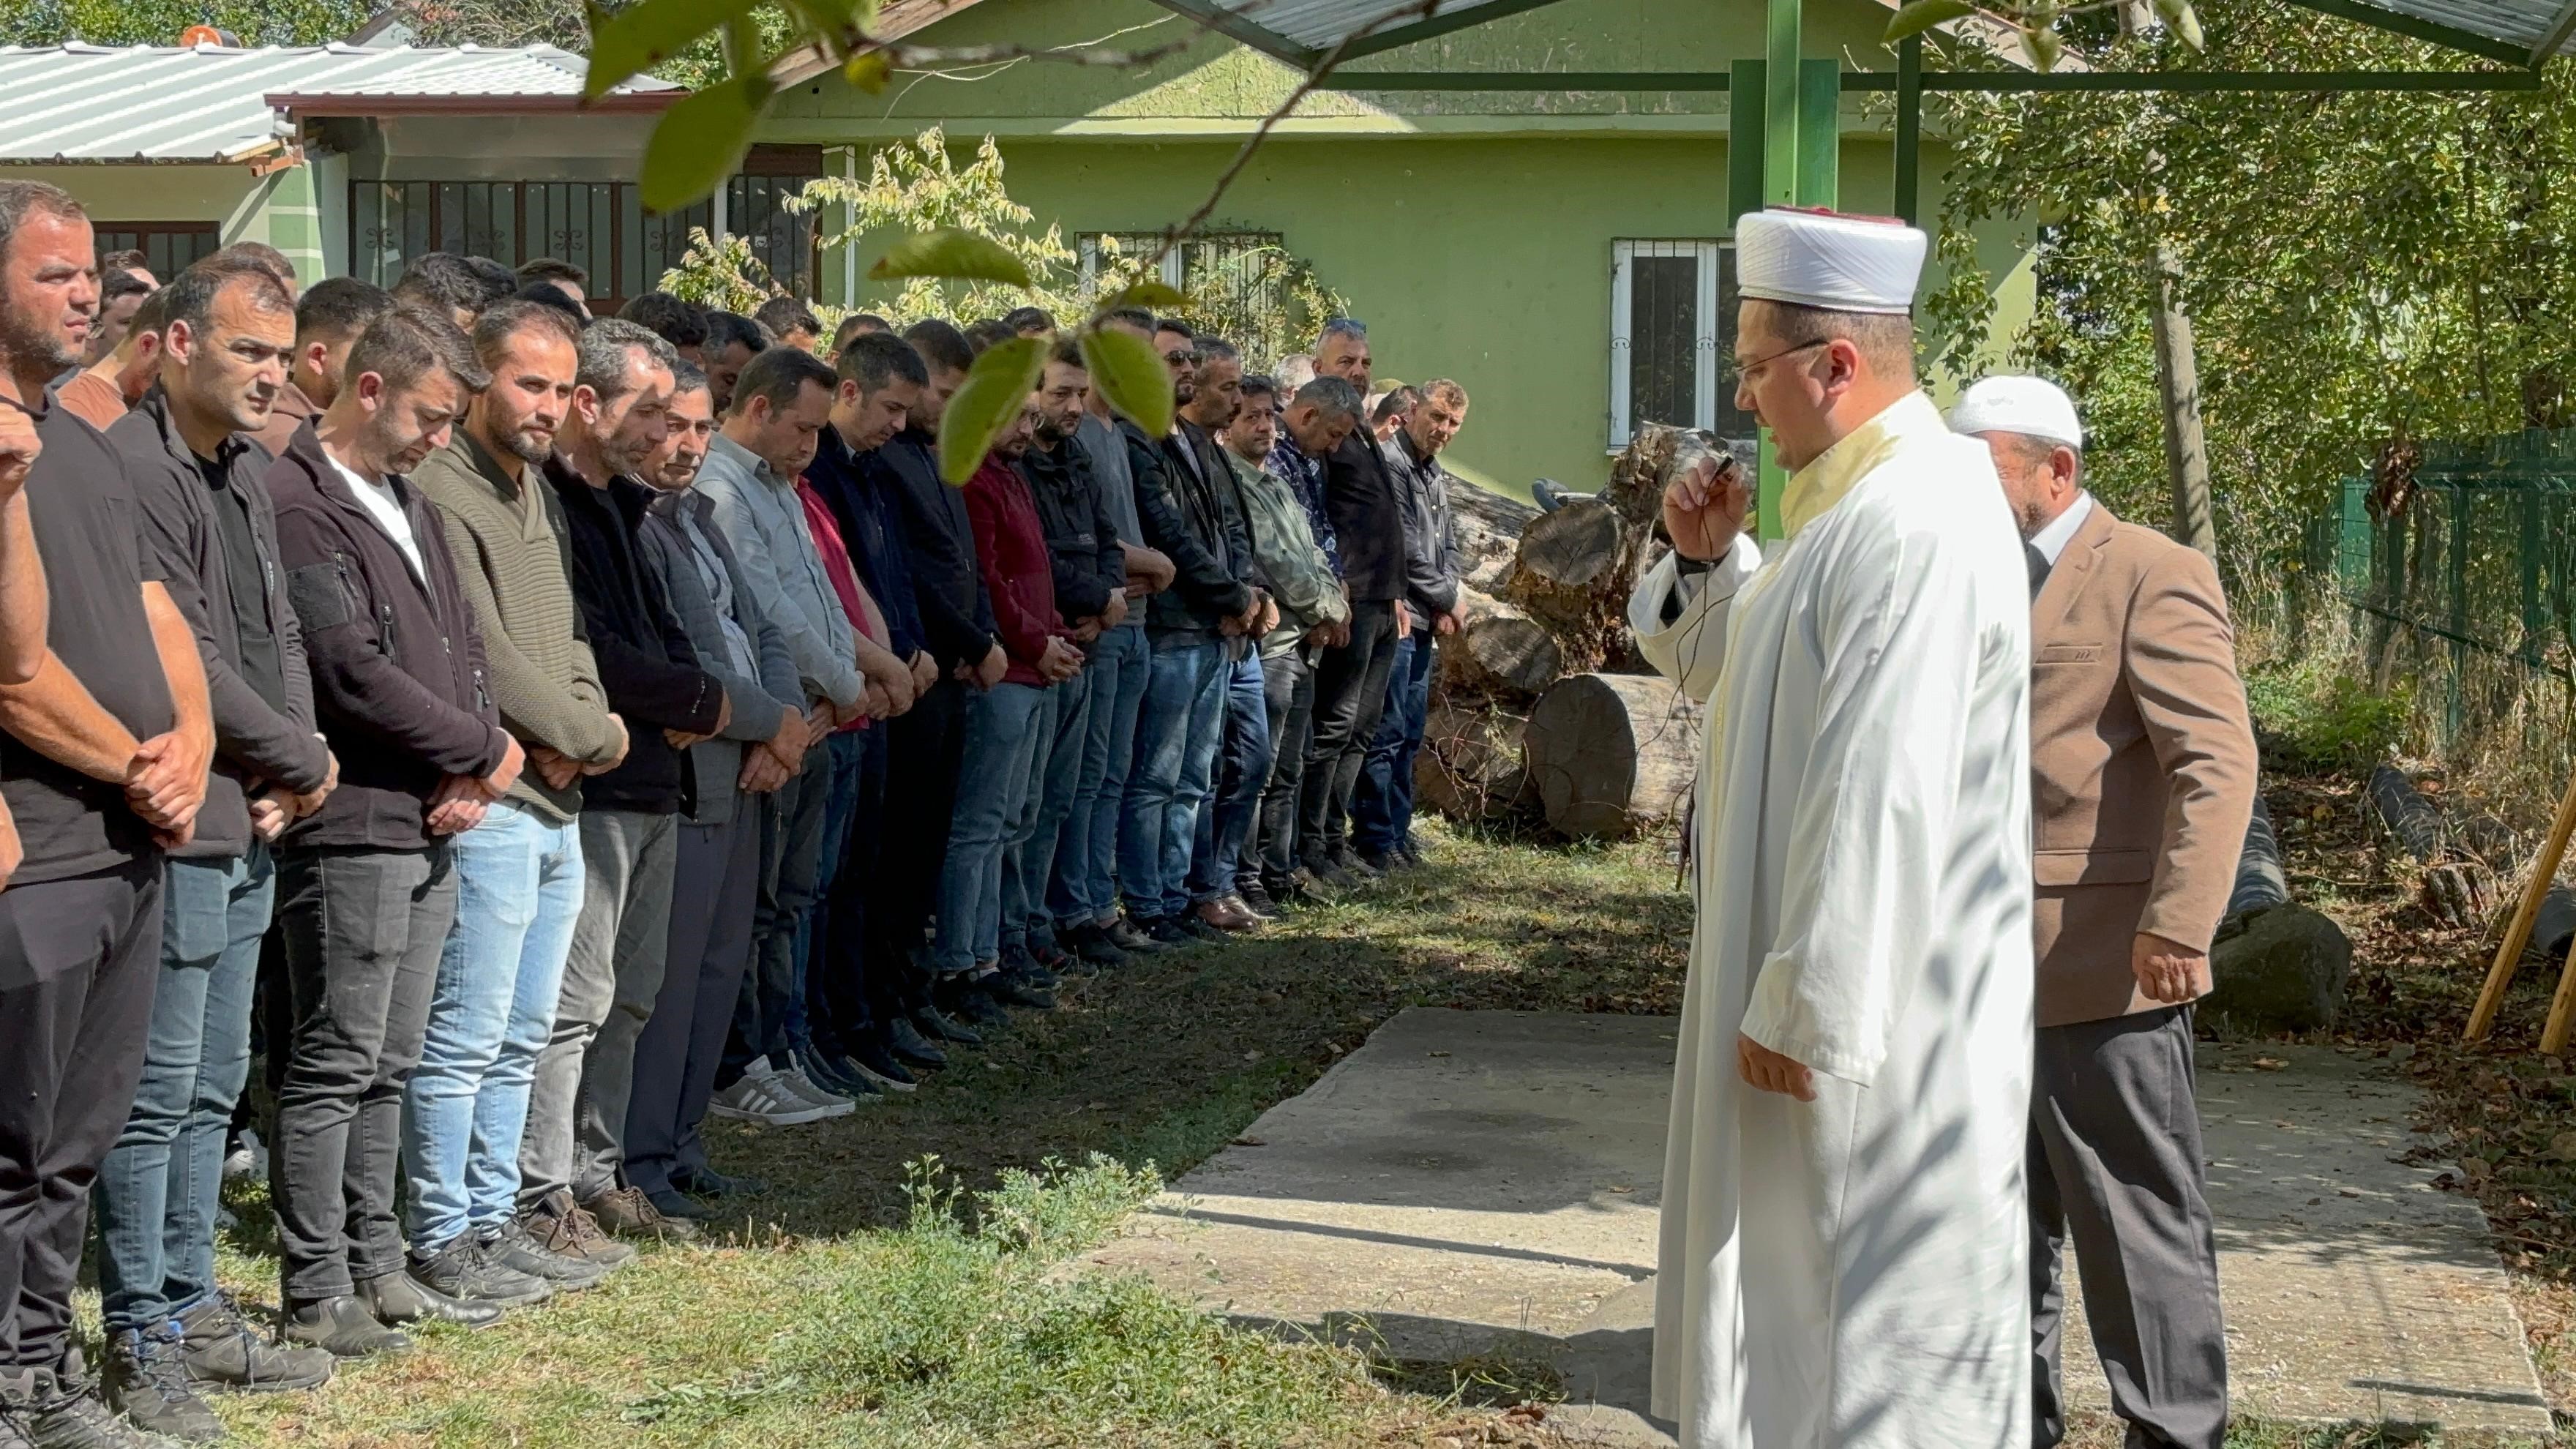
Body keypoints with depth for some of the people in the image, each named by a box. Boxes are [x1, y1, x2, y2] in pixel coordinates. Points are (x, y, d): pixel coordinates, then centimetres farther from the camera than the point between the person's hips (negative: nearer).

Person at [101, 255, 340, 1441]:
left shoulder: (245, 471, 14)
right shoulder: (136, 467, -15)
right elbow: (184, 661, -18)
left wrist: (292, 774, 2)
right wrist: (305, 761, -7)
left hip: (250, 829, 9)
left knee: (212, 1089, 15)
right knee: (157, 1095, -2)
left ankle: (191, 1310, 25)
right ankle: (140, 1344, 7)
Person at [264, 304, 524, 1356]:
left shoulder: (407, 503, 18)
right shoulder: (299, 505, -12)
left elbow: (462, 647, 17)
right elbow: (354, 671, -19)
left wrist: (472, 773, 0)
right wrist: (482, 749, -9)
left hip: (430, 827, 9)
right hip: (350, 827, -9)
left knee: (388, 1067, 14)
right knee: (334, 1069, -3)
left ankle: (377, 1272, 22)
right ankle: (317, 1297, 3)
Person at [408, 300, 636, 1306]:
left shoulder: (535, 490, 17)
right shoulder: (442, 490, -13)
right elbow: (483, 656, -17)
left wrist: (577, 726, -2)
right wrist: (595, 735, -7)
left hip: (556, 803, 9)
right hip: (489, 804, -9)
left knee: (523, 1036, 15)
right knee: (464, 1041, -4)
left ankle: (494, 1220, 24)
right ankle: (443, 1241, 5)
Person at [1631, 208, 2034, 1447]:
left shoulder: (1918, 527, -22)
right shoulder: (1859, 500, 11)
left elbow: (1881, 799, -26)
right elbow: (1739, 675, 21)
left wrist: (1805, 1008, -23)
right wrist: (1708, 559, 3)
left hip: (1882, 1011, -10)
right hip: (1826, 975, 10)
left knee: (1876, 1322, 1)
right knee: (1804, 1297, 18)